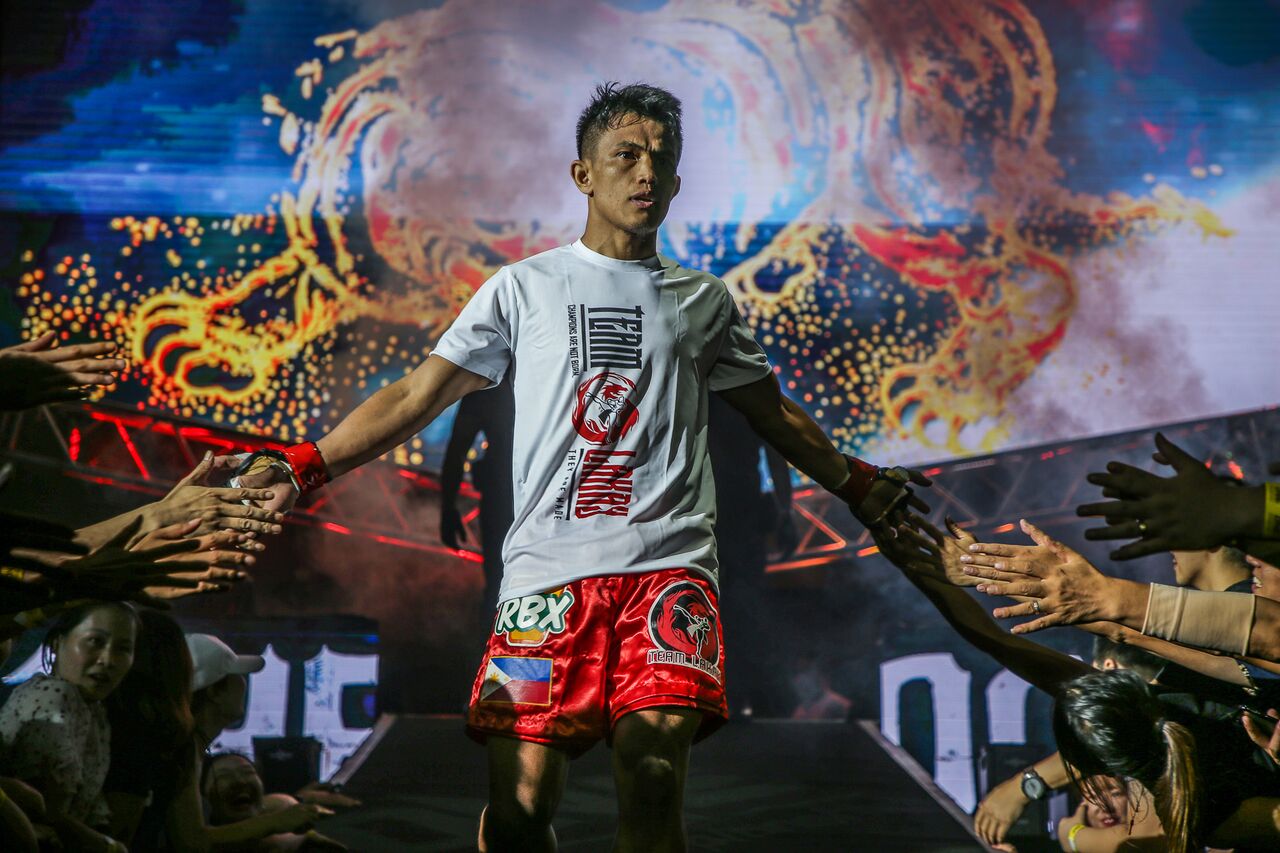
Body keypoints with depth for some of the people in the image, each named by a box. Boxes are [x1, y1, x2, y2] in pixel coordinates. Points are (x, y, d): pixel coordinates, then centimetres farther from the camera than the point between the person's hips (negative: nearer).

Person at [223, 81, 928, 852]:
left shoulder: (705, 301, 19)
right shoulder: (525, 287, 14)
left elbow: (775, 415, 30)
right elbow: (418, 396, 10)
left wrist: (857, 483, 29)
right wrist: (304, 467, 1)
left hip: (668, 564, 1)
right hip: (549, 565, 0)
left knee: (654, 781, -19)